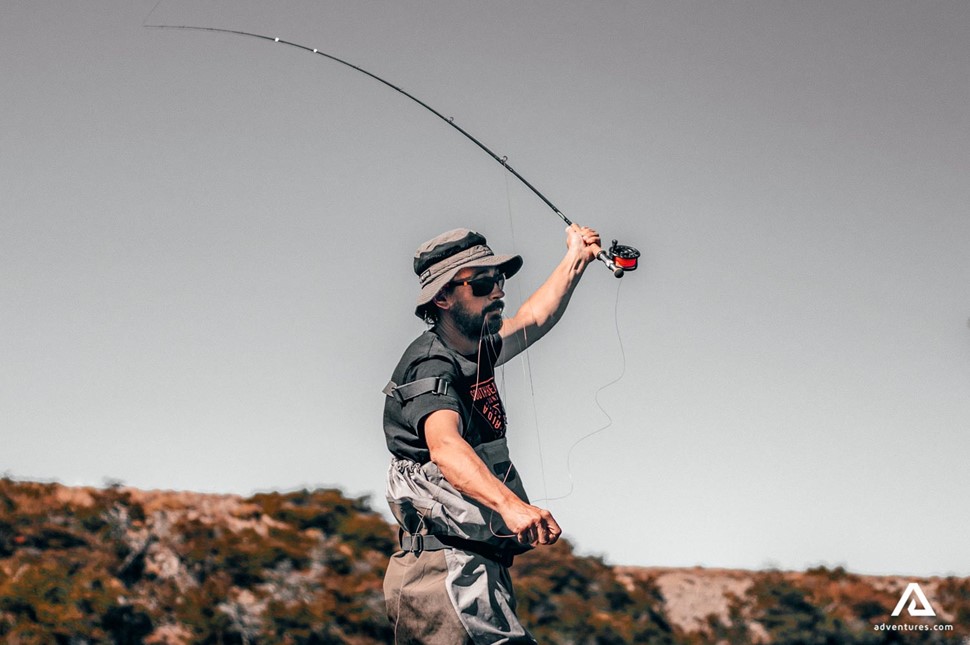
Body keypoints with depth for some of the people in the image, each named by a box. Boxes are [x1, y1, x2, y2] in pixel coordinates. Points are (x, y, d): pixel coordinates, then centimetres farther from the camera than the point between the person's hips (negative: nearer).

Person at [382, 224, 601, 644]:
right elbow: (444, 446, -34)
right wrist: (510, 505, -49)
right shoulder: (431, 366, -14)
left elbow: (534, 320, 37)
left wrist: (576, 260, 39)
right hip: (449, 567, -10)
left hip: (476, 568, 10)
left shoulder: (475, 353, 16)